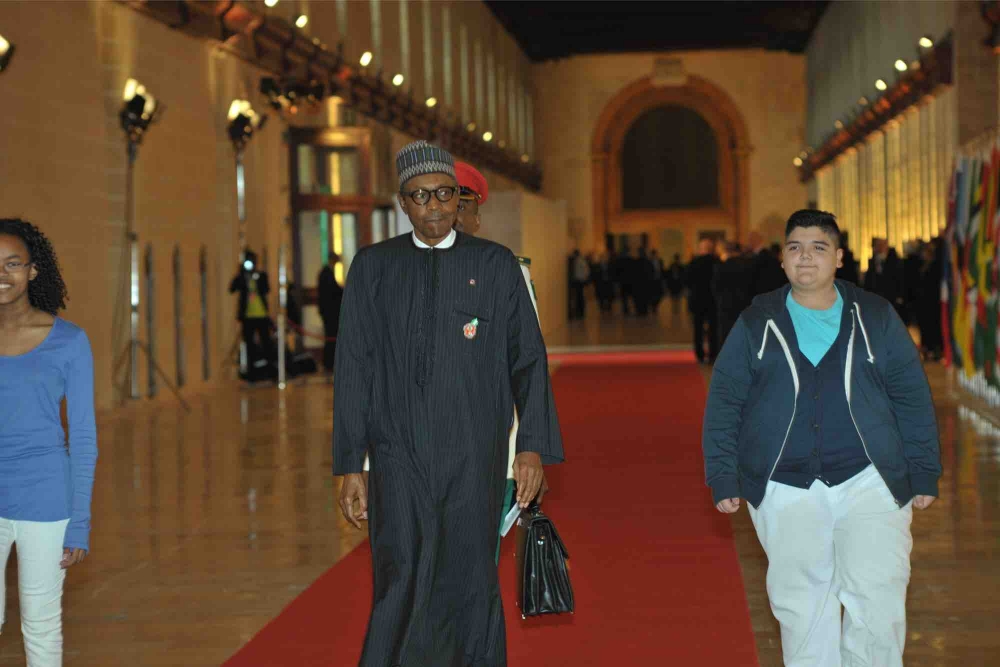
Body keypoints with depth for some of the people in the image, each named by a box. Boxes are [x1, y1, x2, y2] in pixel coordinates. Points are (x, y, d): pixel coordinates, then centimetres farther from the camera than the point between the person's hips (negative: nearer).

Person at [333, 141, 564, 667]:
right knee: (403, 587, -7)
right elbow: (353, 368, 7)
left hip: (474, 453, 0)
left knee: (470, 587, 4)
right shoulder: (373, 267, 8)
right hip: (399, 452, 0)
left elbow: (528, 360, 6)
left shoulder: (496, 265, 7)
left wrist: (534, 446, -4)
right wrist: (351, 466, 3)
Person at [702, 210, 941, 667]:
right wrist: (723, 480, 2)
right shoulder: (756, 324, 7)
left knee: (877, 598, -10)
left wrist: (924, 473, 5)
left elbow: (912, 397, 9)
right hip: (786, 489, 1)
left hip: (867, 480, 0)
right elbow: (723, 403, 7)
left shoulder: (875, 317, 6)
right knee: (801, 604, 5)